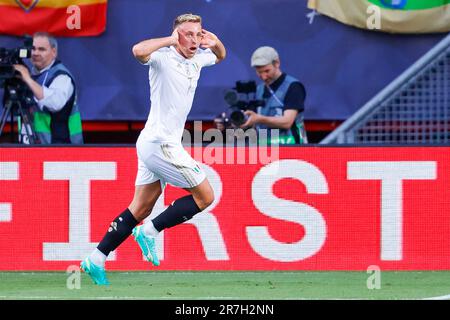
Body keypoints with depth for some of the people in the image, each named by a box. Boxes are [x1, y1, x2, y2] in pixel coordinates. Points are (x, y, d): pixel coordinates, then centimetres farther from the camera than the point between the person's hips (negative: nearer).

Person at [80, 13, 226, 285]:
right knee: (205, 196, -5)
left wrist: (216, 42, 10)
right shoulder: (164, 58, -14)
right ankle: (149, 231, -2)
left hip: (152, 144, 9)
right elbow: (139, 51, -36)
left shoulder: (197, 60, 11)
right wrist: (171, 40, -25)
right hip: (160, 143, -9)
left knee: (140, 210, 9)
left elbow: (220, 56, 33)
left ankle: (97, 260, 9)